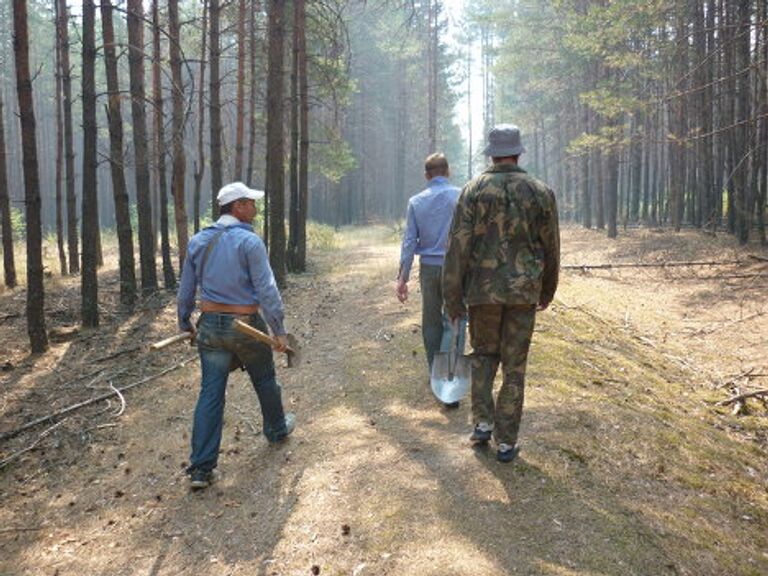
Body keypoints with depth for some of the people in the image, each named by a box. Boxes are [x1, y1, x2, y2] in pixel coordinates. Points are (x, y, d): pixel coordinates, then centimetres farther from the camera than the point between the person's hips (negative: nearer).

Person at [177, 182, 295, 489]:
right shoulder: (249, 241, -14)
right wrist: (279, 330, -11)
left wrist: (185, 323, 23)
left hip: (210, 326, 4)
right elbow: (266, 290, -16)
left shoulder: (198, 241, 4)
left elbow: (186, 289, 10)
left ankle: (201, 468, 3)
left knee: (210, 393, 4)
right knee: (265, 381, 20)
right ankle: (277, 429, 43)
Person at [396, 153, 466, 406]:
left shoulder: (416, 201, 3)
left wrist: (403, 276, 1)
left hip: (428, 268, 3)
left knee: (431, 322, 15)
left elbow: (409, 240, 0)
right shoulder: (461, 197, -4)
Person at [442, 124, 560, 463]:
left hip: (483, 289, 0)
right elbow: (551, 248, 6)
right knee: (514, 366, 9)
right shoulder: (541, 192, 1)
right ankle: (506, 442, 15)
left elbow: (458, 246, -8)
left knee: (484, 354, 21)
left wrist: (452, 296, -1)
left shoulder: (473, 190, -4)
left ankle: (483, 422, 14)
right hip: (524, 291, 1)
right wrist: (547, 291, 19)